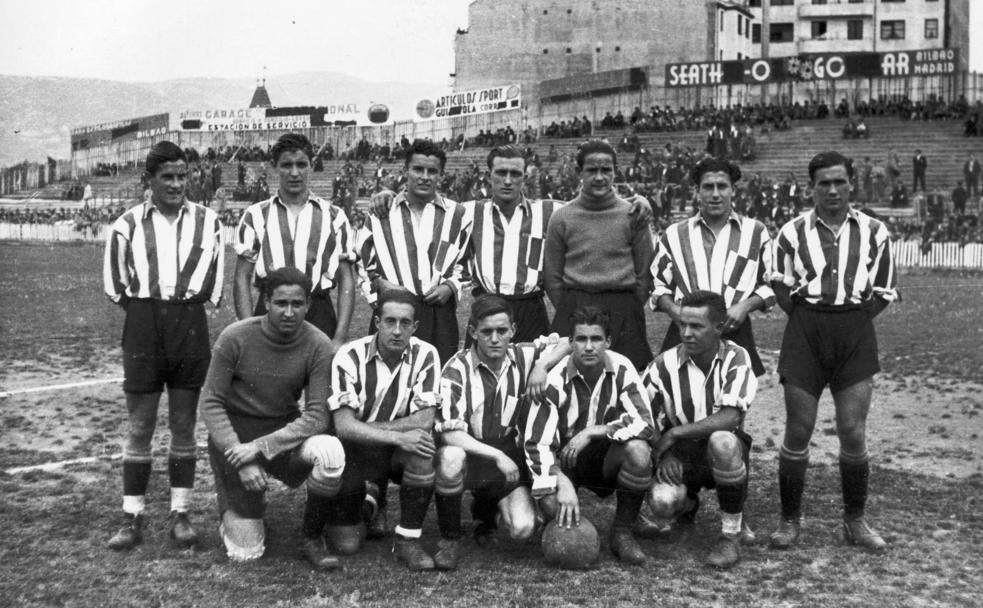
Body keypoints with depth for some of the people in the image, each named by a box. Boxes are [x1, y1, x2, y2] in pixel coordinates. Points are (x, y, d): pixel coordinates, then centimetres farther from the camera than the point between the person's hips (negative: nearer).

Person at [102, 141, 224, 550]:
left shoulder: (207, 221, 5)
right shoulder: (127, 224, 2)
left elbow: (215, 279, 9)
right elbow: (114, 284, 7)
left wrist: (186, 305, 4)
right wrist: (146, 310, 4)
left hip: (190, 325, 1)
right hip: (142, 327, -1)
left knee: (184, 424, 7)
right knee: (139, 425, 3)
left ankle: (180, 514, 15)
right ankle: (132, 518, 10)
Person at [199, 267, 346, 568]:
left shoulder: (319, 347, -15)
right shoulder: (235, 338, -16)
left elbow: (317, 416, -16)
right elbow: (211, 405, -10)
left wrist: (260, 447, -25)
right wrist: (242, 459, -20)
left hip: (285, 431, 1)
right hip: (233, 434, -1)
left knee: (330, 451, -34)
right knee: (246, 551, -5)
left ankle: (312, 539, -9)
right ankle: (231, 502, 31)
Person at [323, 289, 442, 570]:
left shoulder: (425, 355, -13)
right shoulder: (350, 357, -17)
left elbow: (425, 420, -19)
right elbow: (344, 427, -23)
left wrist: (369, 428, -22)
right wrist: (399, 436, -33)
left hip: (399, 451, 1)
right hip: (354, 452, -1)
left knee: (424, 447, -34)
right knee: (347, 545, -9)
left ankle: (408, 540, -15)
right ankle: (368, 504, 28)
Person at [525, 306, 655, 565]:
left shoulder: (622, 369, -13)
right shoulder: (556, 378, -17)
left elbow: (644, 423, -22)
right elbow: (537, 443, -20)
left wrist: (593, 432, -28)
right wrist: (563, 484, -34)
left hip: (608, 454, 1)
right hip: (564, 458, -1)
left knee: (639, 451, -32)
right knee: (552, 506, -31)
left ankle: (622, 533, -9)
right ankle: (565, 534, 12)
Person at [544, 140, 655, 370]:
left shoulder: (634, 215, 5)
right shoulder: (561, 218, 6)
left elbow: (644, 273, 7)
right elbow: (552, 276, 10)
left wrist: (629, 312, 3)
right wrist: (569, 312, 5)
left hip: (624, 314, 0)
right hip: (573, 307, 0)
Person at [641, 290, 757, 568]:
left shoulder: (735, 358, -11)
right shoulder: (665, 364, -7)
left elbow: (730, 417, -25)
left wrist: (674, 433, -23)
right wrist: (664, 455, -14)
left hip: (723, 453, -2)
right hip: (679, 455, 2)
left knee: (722, 441, -38)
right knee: (662, 502, -28)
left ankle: (731, 534, -17)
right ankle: (688, 506, 16)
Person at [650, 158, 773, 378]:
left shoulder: (756, 232, 12)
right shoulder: (675, 235, 12)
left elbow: (771, 284, 13)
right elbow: (657, 284, 15)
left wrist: (745, 306, -5)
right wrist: (673, 309, -5)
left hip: (735, 333, 0)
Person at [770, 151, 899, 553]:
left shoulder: (873, 232, 5)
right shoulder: (793, 232, 4)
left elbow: (884, 292, 8)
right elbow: (781, 289, 7)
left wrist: (853, 321, -1)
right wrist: (809, 322, -1)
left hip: (855, 332, 0)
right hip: (805, 329, 0)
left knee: (853, 433, 0)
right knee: (798, 430, 2)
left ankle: (855, 522, 16)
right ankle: (789, 520, 14)